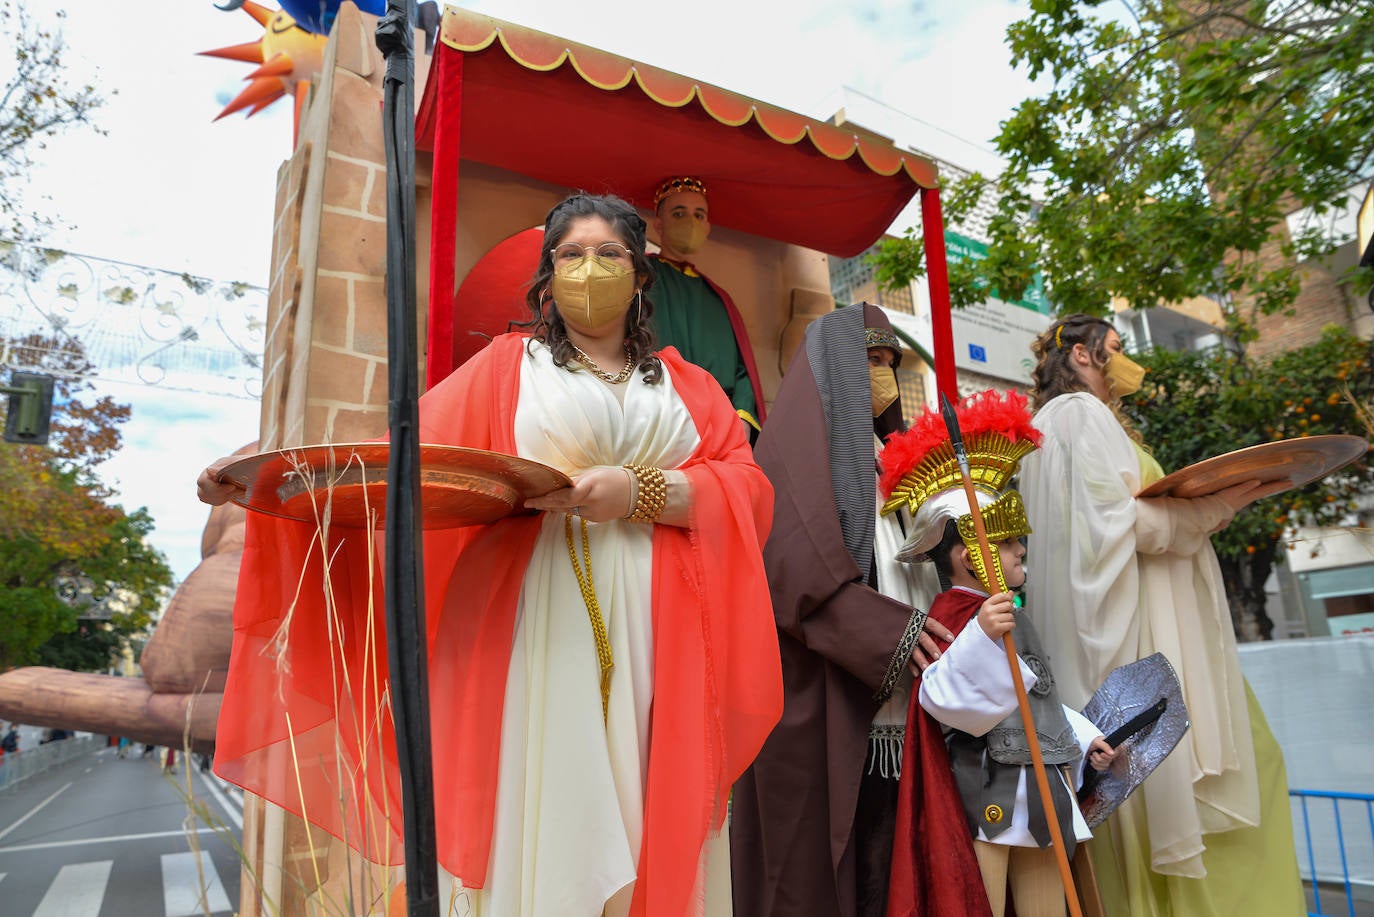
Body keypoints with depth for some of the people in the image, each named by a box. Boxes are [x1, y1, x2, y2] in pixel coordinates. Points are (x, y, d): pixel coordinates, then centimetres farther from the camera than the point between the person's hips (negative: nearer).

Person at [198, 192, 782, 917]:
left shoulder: (687, 385, 16)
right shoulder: (508, 366, 11)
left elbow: (746, 491, 3)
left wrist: (640, 491, -13)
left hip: (658, 642, 2)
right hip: (540, 632, -2)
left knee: (652, 823, 5)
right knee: (545, 816, 0)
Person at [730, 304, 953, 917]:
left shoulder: (880, 457, 21)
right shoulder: (796, 446, -3)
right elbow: (794, 567, -16)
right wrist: (891, 631, -19)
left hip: (890, 720, 7)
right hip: (822, 710, -7)